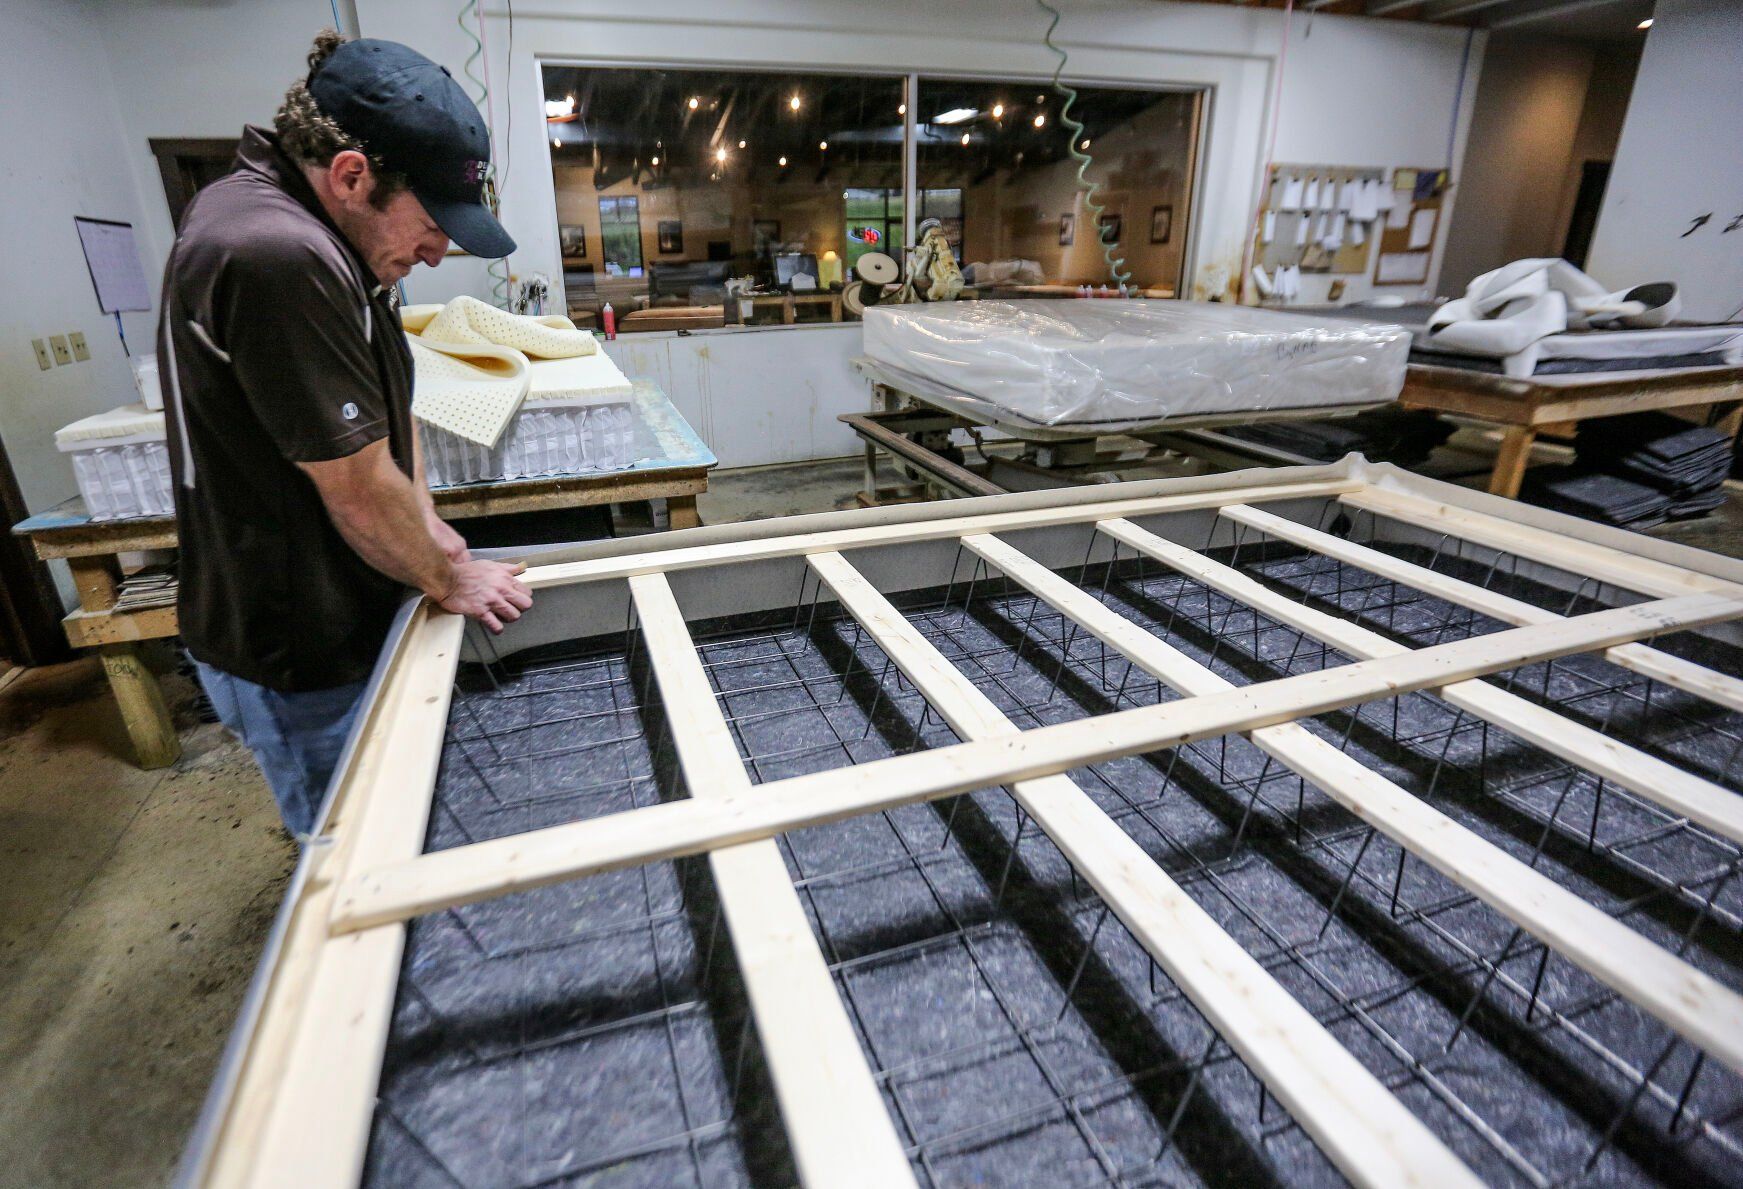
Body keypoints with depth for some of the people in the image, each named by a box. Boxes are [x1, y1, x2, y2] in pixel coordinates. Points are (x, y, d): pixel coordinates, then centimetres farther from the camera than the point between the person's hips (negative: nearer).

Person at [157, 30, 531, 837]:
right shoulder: (278, 256, -30)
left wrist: (425, 526, 2)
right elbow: (359, 493, -25)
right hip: (300, 654, -9)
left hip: (339, 613, 10)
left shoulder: (327, 237, 3)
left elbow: (385, 398, 11)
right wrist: (448, 580, -9)